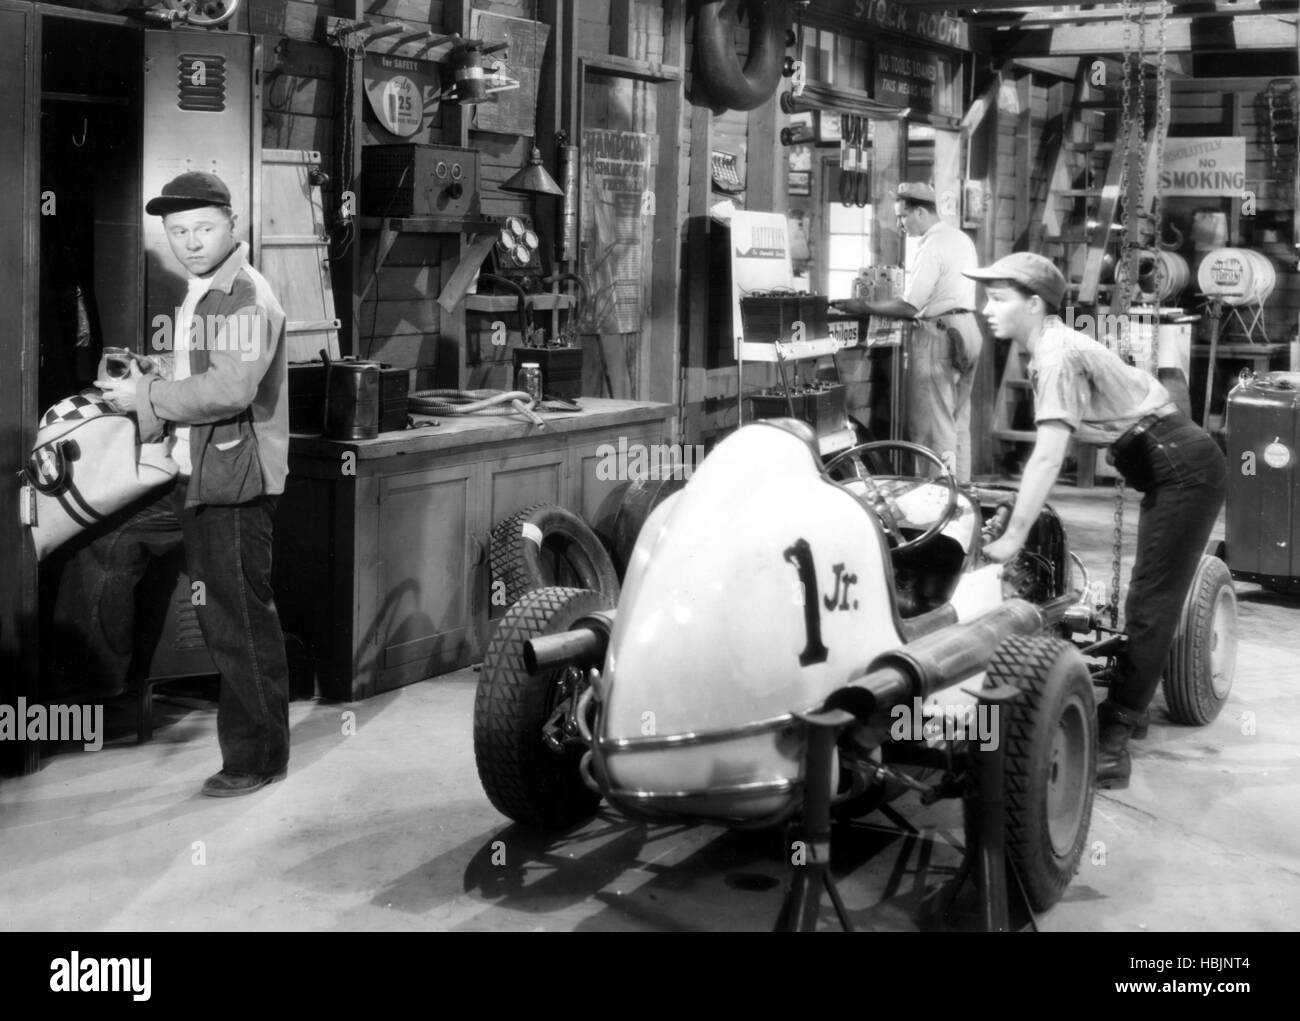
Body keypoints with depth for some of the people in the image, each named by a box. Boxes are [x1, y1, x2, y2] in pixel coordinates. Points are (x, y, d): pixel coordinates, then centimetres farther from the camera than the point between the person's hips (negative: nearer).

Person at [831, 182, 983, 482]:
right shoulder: (962, 240, 13)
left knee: (934, 426, -3)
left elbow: (909, 306, -17)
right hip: (968, 328, 9)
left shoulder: (932, 247, -15)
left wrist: (865, 307, -10)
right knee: (959, 423, 14)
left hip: (939, 334, -9)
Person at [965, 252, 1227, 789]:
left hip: (1186, 471, -10)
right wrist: (1019, 515, 16)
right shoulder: (1049, 345, 9)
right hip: (1172, 467, 10)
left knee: (1150, 605, -10)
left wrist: (1013, 536, -25)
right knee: (1148, 598, 16)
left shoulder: (1058, 355, -20)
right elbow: (1051, 450, 15)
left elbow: (1048, 455, -27)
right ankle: (1126, 711, 27)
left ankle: (1112, 737, -9)